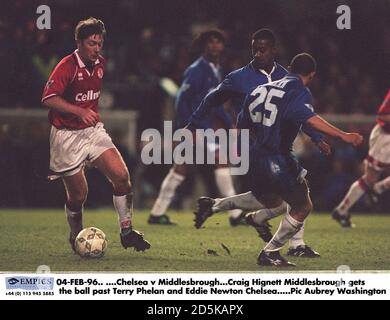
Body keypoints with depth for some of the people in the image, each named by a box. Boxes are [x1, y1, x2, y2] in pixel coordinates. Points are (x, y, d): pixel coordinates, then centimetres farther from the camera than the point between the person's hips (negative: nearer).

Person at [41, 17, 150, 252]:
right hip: (68, 136, -5)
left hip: (93, 131, 5)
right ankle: (76, 237, 28)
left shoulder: (101, 64, 5)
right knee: (78, 194, 1)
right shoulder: (67, 67, -17)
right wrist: (80, 112, -34)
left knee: (121, 175, -13)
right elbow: (49, 99, -26)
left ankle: (127, 231, -1)